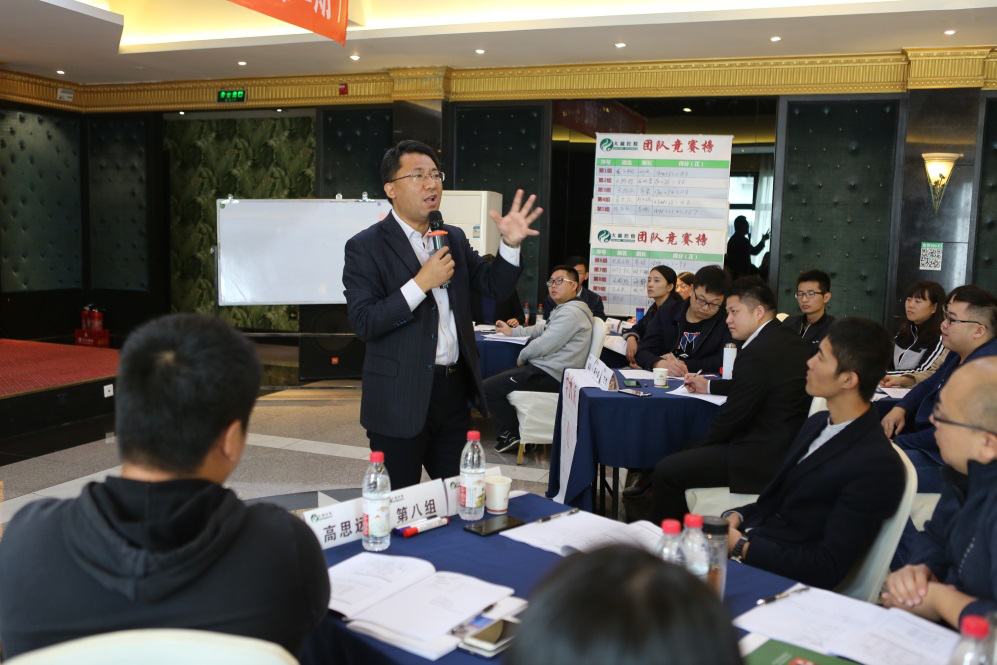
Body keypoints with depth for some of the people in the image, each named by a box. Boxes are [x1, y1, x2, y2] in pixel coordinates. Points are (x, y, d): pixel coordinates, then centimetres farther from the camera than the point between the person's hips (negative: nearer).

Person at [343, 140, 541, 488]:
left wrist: (510, 245, -9)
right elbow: (363, 323, -17)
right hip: (400, 402, -5)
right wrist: (420, 284, -22)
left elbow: (495, 286, 8)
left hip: (454, 392, 6)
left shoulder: (453, 238, 10)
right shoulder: (364, 247, -8)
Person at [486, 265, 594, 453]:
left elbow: (543, 345, -22)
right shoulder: (562, 309, 17)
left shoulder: (571, 312, -19)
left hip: (550, 376, -12)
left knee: (488, 387, -12)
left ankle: (510, 435, 2)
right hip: (544, 368, 12)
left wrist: (522, 356, -5)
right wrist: (511, 331, 28)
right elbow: (541, 329, 32)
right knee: (498, 379, 23)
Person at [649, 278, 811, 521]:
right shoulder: (789, 340, 9)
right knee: (689, 451, 23)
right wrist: (708, 386, 27)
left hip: (762, 459, -11)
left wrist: (702, 445, 0)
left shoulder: (757, 353, -22)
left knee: (667, 471, -8)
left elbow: (732, 416, -16)